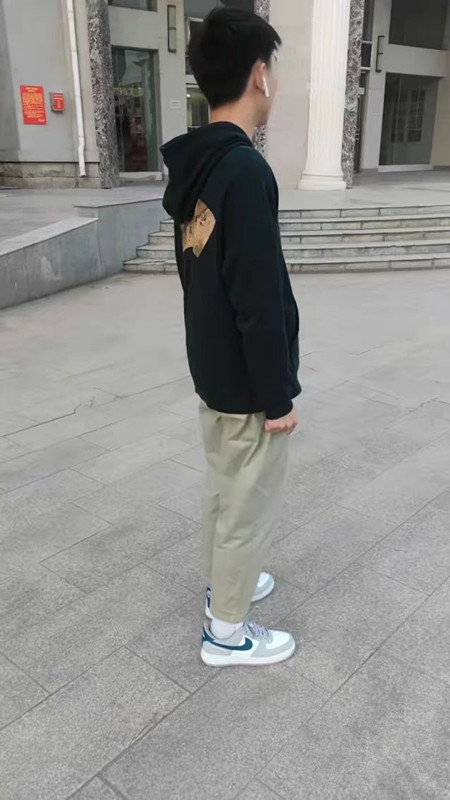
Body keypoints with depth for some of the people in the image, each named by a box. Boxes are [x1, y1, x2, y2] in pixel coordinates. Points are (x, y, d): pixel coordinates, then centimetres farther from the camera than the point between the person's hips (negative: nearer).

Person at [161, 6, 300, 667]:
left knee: (223, 492, 23)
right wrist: (278, 396, -15)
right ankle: (227, 632, 26)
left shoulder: (192, 168, 5)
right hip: (248, 385, -9)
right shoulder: (246, 172, -24)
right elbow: (261, 304, -25)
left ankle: (225, 585, 43)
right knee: (249, 509, 8)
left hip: (211, 372, 9)